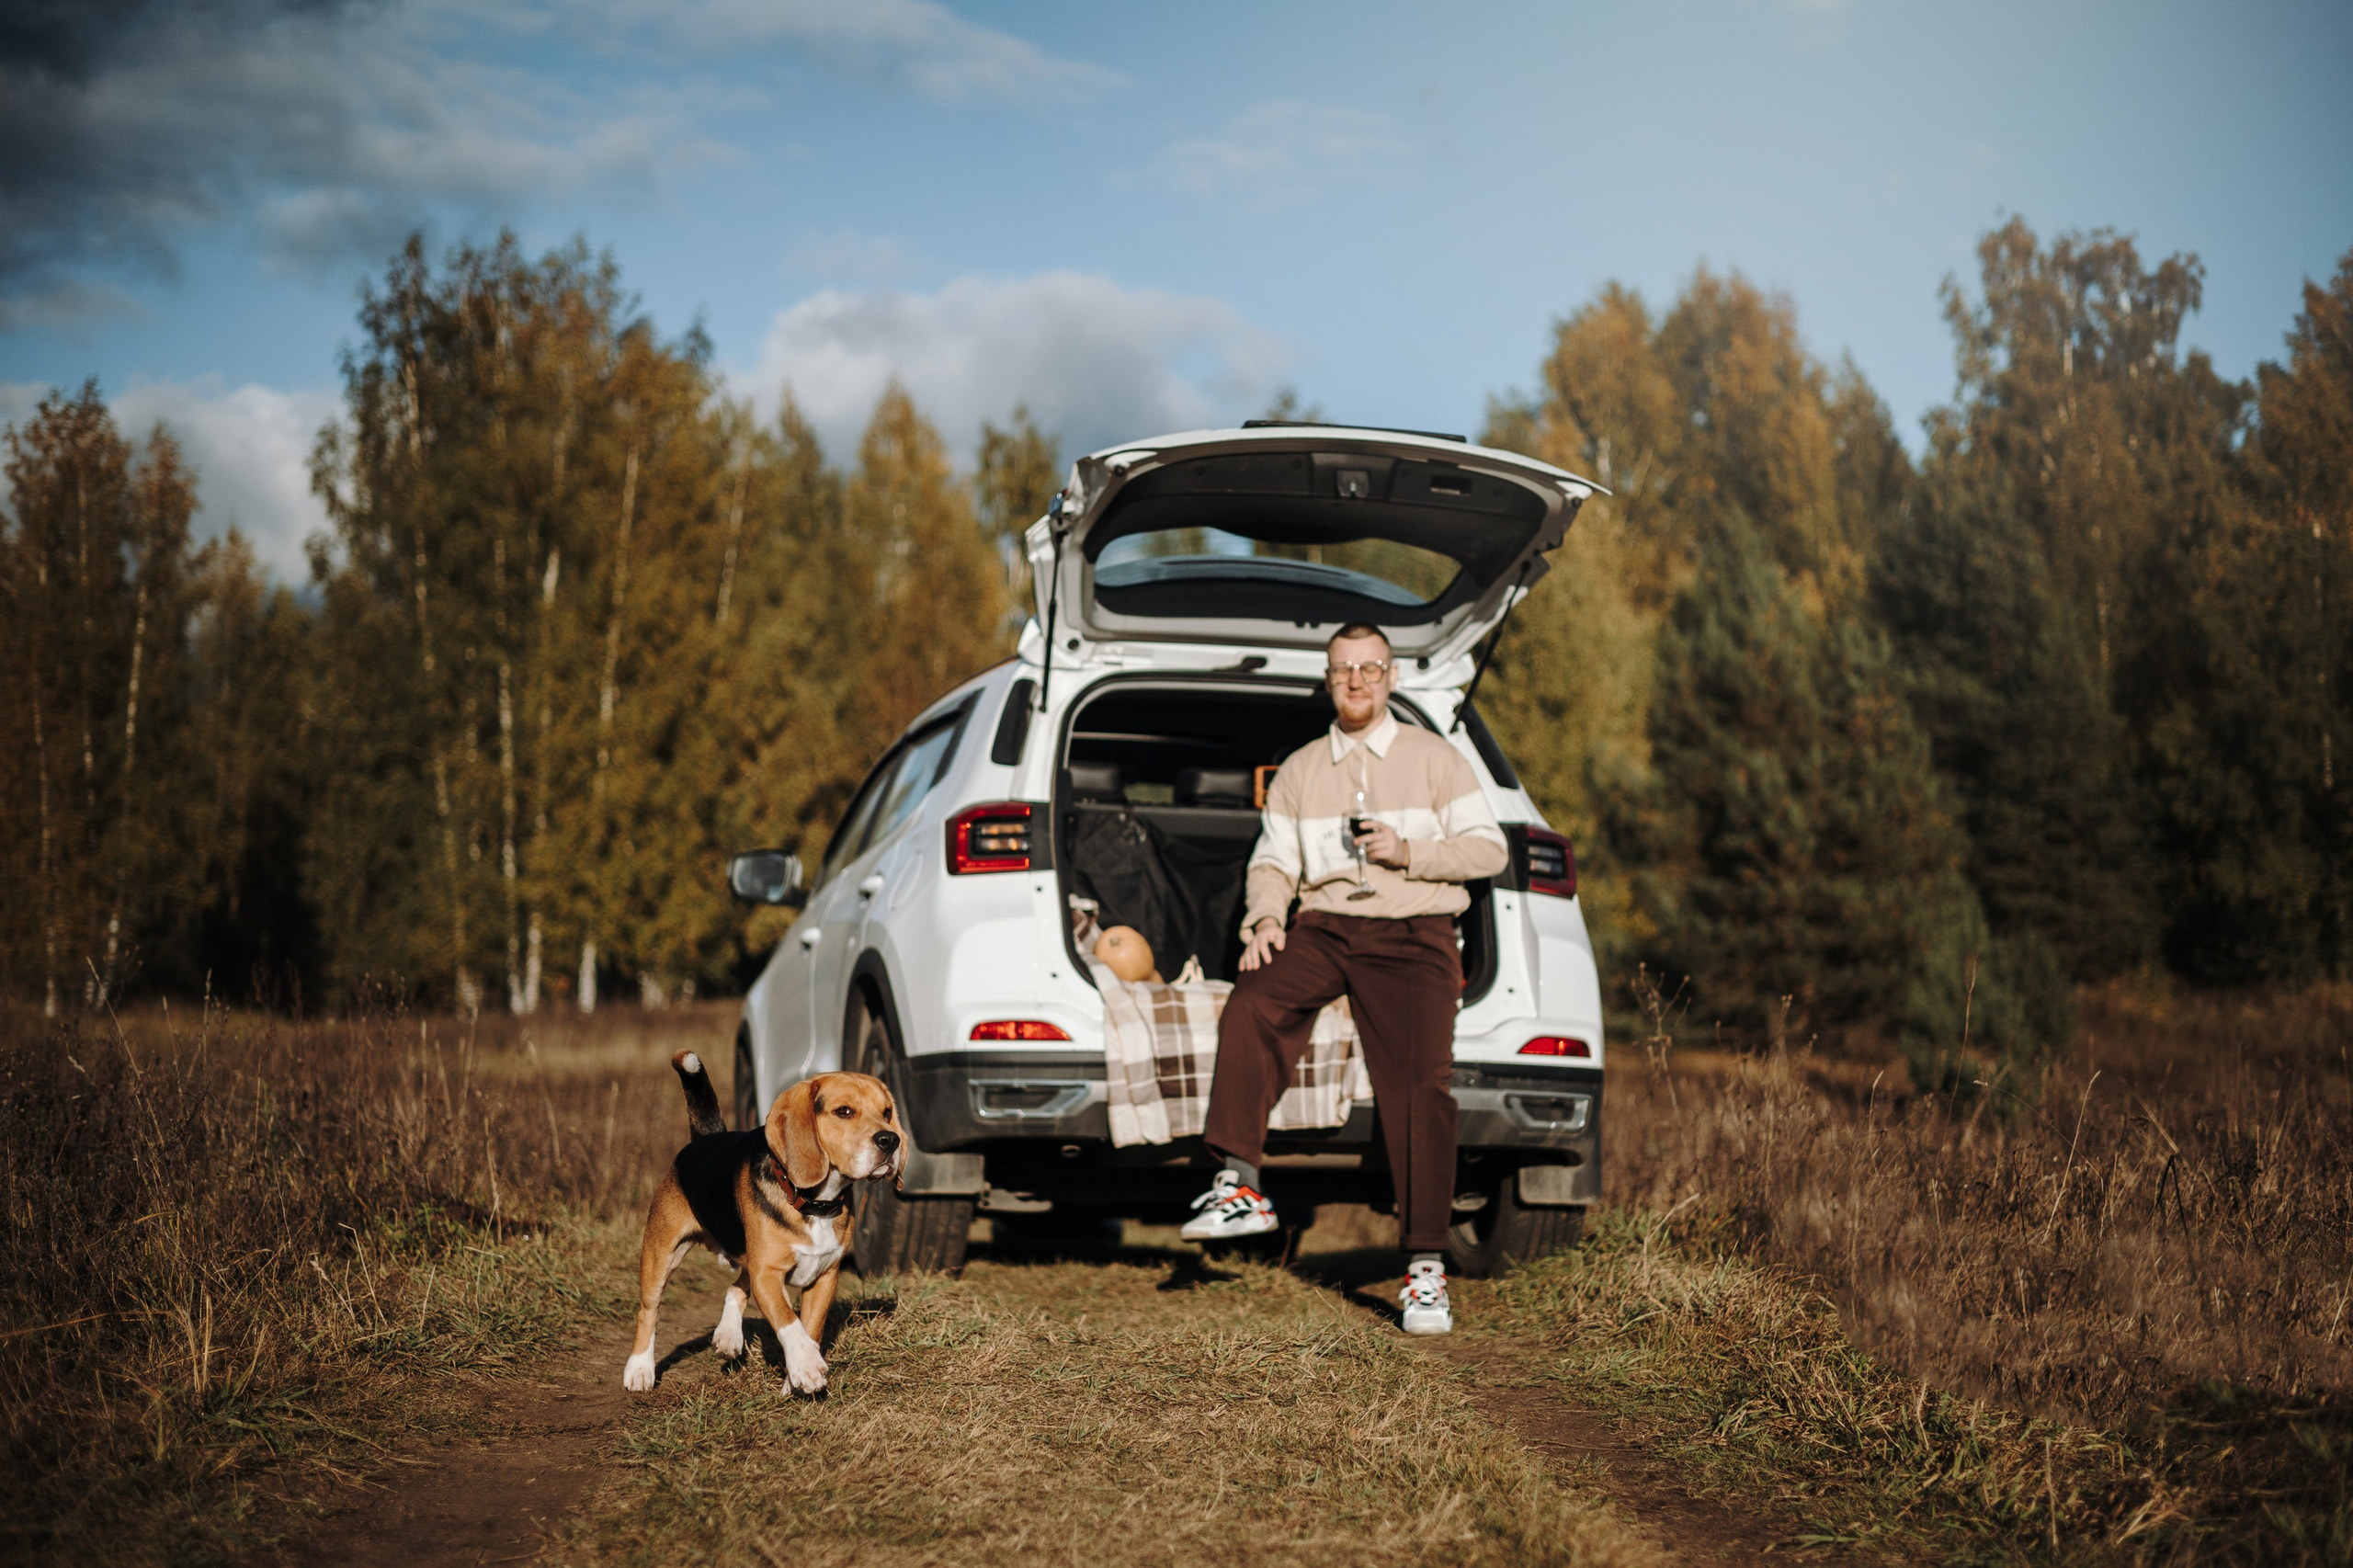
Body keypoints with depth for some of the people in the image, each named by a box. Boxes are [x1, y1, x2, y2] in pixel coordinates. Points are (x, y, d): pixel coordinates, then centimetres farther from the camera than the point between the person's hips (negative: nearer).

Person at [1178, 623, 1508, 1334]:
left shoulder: (1433, 758, 10)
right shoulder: (1299, 771, 18)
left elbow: (1489, 848, 6)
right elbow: (1273, 861, 15)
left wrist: (1408, 853, -9)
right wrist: (1263, 918, -6)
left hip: (1413, 935, -2)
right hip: (1324, 928, 2)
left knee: (1418, 1086, -14)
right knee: (1250, 1009, -28)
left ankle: (1426, 1265, -9)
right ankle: (1240, 1186, -25)